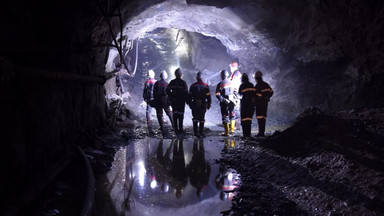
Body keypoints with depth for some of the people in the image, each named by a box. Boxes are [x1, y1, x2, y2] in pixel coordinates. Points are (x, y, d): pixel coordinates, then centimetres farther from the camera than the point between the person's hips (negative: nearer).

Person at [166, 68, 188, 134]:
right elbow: (186, 93, -9)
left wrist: (171, 98, 10)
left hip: (174, 101, 2)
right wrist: (186, 100, 2)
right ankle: (180, 129, 4)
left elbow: (167, 90, 1)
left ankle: (176, 129, 5)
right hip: (181, 101, -2)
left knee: (175, 114, 7)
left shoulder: (172, 82, 0)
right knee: (181, 115, 4)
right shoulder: (183, 83, -9)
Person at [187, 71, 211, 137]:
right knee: (202, 119, 7)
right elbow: (208, 96, -2)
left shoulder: (193, 86, -1)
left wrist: (189, 103, 12)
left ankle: (195, 132, 7)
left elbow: (189, 96, 3)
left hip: (195, 105, 1)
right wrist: (209, 104, 7)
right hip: (203, 105, -1)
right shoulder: (206, 86, -3)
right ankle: (201, 132, 8)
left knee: (195, 119, 8)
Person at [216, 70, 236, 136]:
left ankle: (226, 132, 2)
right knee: (232, 116, 21)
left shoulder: (220, 84, -11)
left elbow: (217, 95, -18)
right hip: (231, 101, 4)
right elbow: (232, 92, 9)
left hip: (224, 103, -3)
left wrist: (223, 100, -15)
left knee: (225, 117, 2)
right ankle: (232, 129, 28)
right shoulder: (231, 83, 0)